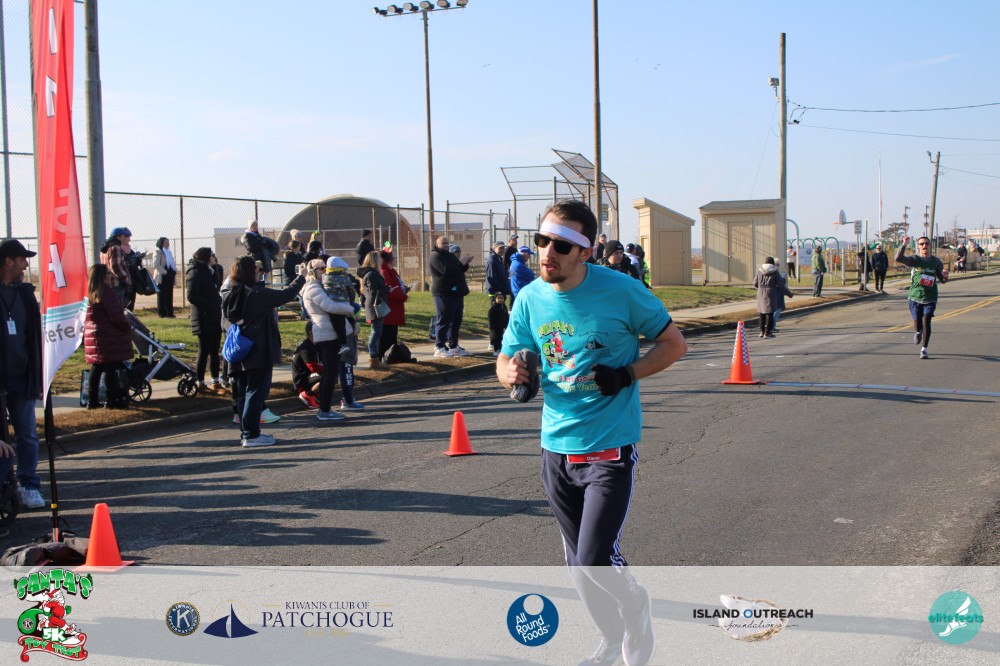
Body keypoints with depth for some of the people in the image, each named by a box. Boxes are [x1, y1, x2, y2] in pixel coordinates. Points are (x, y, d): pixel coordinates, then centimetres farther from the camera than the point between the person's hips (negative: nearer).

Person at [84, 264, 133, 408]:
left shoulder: (90, 294, 13)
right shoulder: (107, 293, -16)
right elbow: (116, 316, -18)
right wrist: (128, 327, -5)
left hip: (92, 335, 9)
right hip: (109, 338, -9)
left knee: (96, 369, 13)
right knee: (112, 369, -5)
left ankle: (92, 400, 16)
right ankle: (114, 400, -3)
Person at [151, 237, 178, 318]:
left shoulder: (169, 252, 20)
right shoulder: (158, 252, -4)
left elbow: (173, 263, 22)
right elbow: (156, 265, -14)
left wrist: (174, 271, 3)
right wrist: (165, 272, -19)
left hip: (170, 277, 7)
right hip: (162, 277, -7)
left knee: (169, 296, 7)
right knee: (162, 296, -4)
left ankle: (169, 313, 10)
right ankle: (162, 313, -2)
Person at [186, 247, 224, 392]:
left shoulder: (206, 271, 19)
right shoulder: (195, 273, -10)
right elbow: (192, 296, -19)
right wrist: (210, 306, -19)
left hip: (214, 318, 9)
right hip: (204, 319, -9)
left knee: (214, 351, 11)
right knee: (204, 352, -5)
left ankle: (216, 382, 16)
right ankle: (201, 384, 0)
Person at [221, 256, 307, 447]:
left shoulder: (228, 293, 2)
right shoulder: (257, 293, -18)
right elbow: (286, 295, -11)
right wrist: (301, 277, 5)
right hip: (259, 352, -7)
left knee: (242, 393, 14)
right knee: (256, 391, -2)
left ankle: (246, 432, 20)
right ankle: (251, 435, -2)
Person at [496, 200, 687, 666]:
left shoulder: (621, 291, -12)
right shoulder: (530, 299, -1)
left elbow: (674, 344, -2)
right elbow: (505, 361, 9)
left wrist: (627, 374, -18)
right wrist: (512, 374, -15)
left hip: (610, 448, -5)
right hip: (556, 447, 5)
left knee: (594, 564, -11)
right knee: (578, 564, 15)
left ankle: (634, 606, 23)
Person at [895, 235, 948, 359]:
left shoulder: (936, 261, 6)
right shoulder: (914, 259, -1)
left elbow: (942, 280, 12)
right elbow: (898, 258, -19)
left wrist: (945, 276, -11)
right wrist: (904, 245, -28)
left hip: (930, 298, 0)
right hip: (915, 296, 0)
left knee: (926, 322, -12)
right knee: (917, 323, 4)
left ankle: (924, 349, -2)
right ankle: (918, 332, 43)